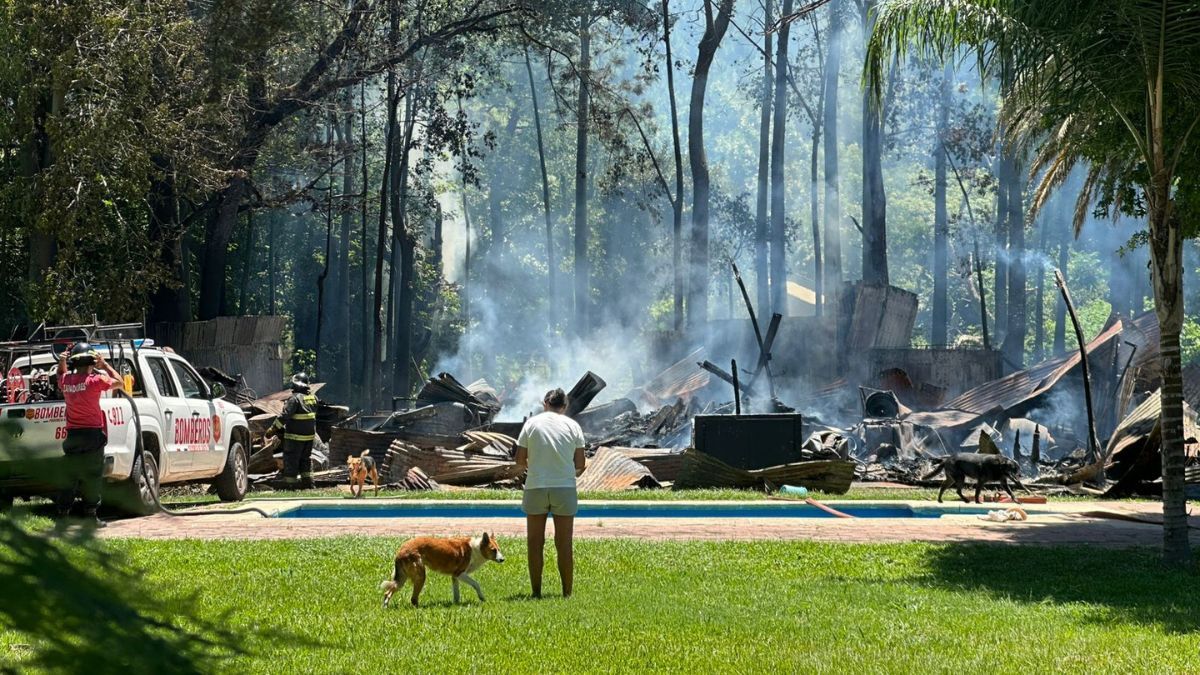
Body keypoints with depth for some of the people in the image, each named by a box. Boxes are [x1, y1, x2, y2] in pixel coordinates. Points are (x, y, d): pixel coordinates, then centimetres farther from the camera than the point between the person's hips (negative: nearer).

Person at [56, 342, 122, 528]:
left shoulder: (66, 380, 1)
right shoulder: (94, 380, -14)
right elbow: (118, 381, -1)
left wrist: (61, 363, 9)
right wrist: (104, 364, 5)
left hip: (72, 434, 5)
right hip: (92, 434, -5)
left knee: (69, 477, 9)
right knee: (92, 476, 3)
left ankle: (62, 515, 8)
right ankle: (91, 516, 3)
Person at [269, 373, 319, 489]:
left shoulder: (295, 398, -19)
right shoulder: (313, 398, 5)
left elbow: (285, 416, -22)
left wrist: (273, 428, -17)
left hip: (295, 436, -7)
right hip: (310, 435, 7)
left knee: (291, 459, 1)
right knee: (306, 458, 19)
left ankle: (289, 483, 1)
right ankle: (307, 481, 22)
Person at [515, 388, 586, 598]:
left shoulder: (532, 423, 2)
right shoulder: (572, 425, 3)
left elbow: (520, 461, 0)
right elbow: (580, 464, 2)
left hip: (535, 487, 0)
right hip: (565, 487, 0)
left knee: (535, 543, 7)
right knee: (564, 544, 6)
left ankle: (536, 592, 7)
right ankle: (567, 592, 6)